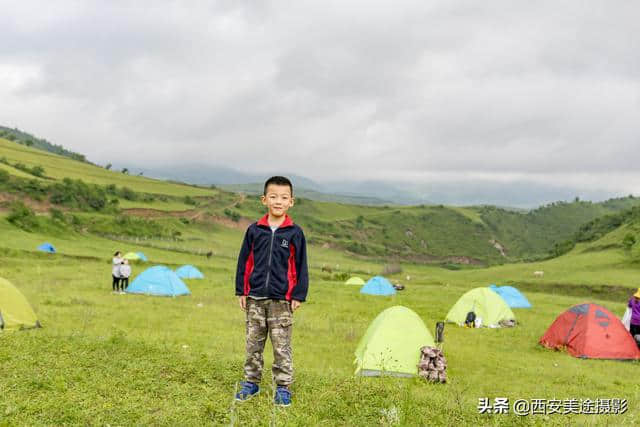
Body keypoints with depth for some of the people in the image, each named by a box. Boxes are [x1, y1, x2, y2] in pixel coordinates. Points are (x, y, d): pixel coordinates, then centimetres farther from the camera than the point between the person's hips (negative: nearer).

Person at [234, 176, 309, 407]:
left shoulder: (295, 233, -2)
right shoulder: (254, 230, 3)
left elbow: (300, 266, 1)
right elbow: (244, 262, 8)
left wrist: (298, 295, -3)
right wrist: (241, 291, 5)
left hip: (281, 300, -2)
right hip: (255, 298, 2)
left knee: (282, 346, 2)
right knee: (253, 343, 11)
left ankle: (283, 388, 11)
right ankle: (251, 383, 23)